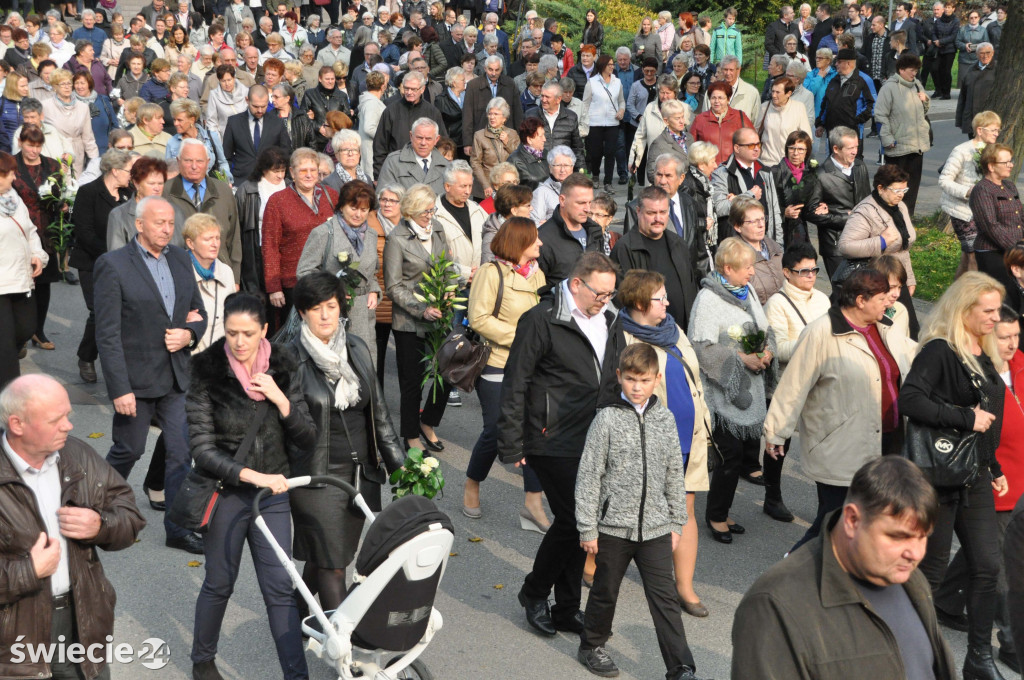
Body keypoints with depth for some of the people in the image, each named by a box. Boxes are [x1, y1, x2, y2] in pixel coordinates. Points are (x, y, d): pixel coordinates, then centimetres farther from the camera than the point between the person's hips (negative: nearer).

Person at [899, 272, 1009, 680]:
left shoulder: (985, 354, 11)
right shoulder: (939, 351, -15)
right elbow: (909, 401, -30)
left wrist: (994, 468, 21)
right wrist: (967, 418, -25)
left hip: (975, 475, 8)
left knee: (987, 566, 8)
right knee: (932, 568, 5)